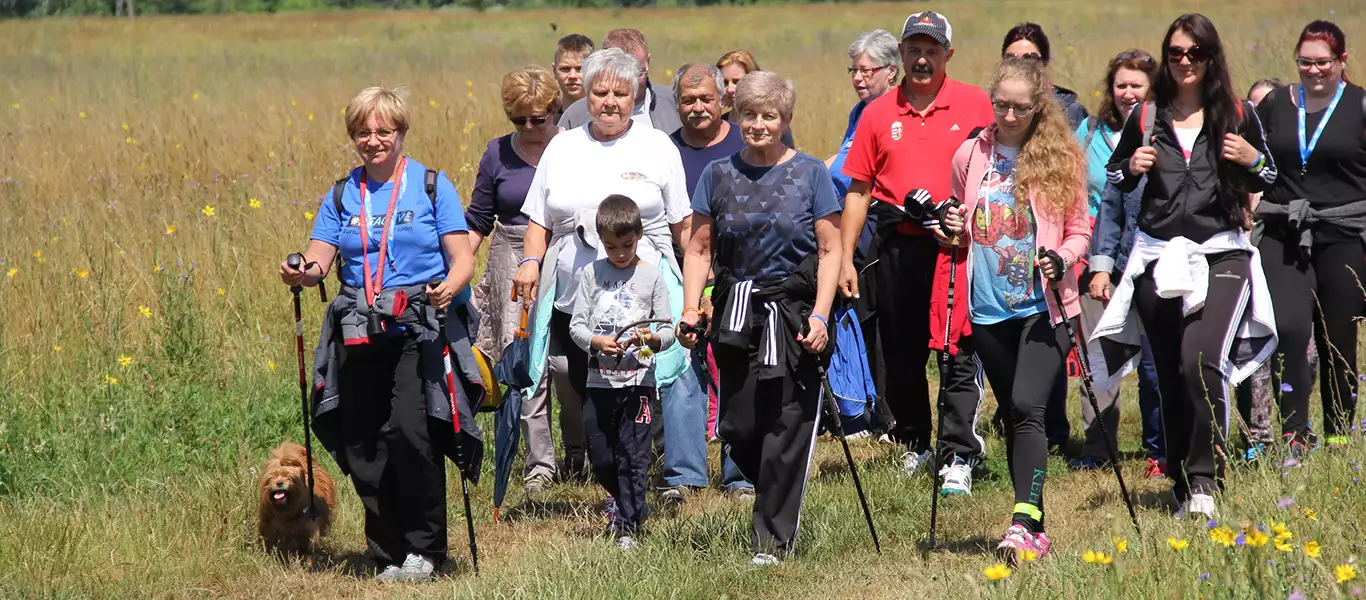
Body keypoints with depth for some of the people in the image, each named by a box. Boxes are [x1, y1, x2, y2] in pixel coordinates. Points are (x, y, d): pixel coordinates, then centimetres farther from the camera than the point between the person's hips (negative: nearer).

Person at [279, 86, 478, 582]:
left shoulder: (432, 187, 5)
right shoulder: (341, 196, 14)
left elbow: (463, 259, -1)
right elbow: (318, 259, 6)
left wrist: (450, 287, -22)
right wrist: (301, 274, -18)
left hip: (419, 330, -4)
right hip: (359, 334, 4)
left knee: (409, 429, -20)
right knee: (362, 445, 0)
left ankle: (424, 547, -8)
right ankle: (388, 554, 13)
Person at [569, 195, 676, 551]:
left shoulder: (651, 276, 3)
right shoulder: (591, 274, 7)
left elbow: (668, 331, 1)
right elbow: (576, 325, 3)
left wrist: (651, 338, -21)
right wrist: (598, 341, -17)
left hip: (638, 381, -2)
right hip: (600, 381, 2)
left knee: (633, 458, -5)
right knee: (601, 458, 9)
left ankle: (627, 528, 1)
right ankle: (626, 501, 36)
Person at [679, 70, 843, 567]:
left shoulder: (810, 174, 1)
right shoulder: (718, 175, 8)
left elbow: (830, 249, -1)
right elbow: (699, 248, 9)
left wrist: (820, 315, -11)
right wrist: (689, 310, -3)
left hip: (792, 312, -3)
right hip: (735, 313, 3)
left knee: (786, 426, -5)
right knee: (739, 428, 2)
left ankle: (773, 539, 2)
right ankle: (781, 505, 28)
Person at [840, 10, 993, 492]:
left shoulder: (976, 104, 2)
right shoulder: (879, 113, 8)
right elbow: (859, 188, 11)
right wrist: (845, 258, 6)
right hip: (897, 245, 3)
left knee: (960, 353, -8)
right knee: (901, 354, 11)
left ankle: (959, 457, -6)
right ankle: (913, 445, 27)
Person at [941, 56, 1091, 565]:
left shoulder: (1062, 157, -2)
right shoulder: (970, 156, 7)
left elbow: (1080, 230, 2)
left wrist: (1061, 260, -17)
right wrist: (954, 233, -3)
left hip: (1044, 307, -4)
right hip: (989, 309, 4)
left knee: (1028, 409, -19)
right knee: (1014, 416, 10)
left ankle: (1024, 522, -25)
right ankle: (1034, 530, 17)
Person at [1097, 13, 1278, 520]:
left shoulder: (1238, 115, 5)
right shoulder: (1147, 118, 9)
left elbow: (1270, 183, 14)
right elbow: (1113, 182, 20)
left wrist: (1253, 160, -7)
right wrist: (1131, 168, -2)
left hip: (1221, 255, -3)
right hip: (1157, 260, 3)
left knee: (1201, 361, -22)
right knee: (1170, 377, 6)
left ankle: (1206, 478, -15)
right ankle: (1181, 484, 17)